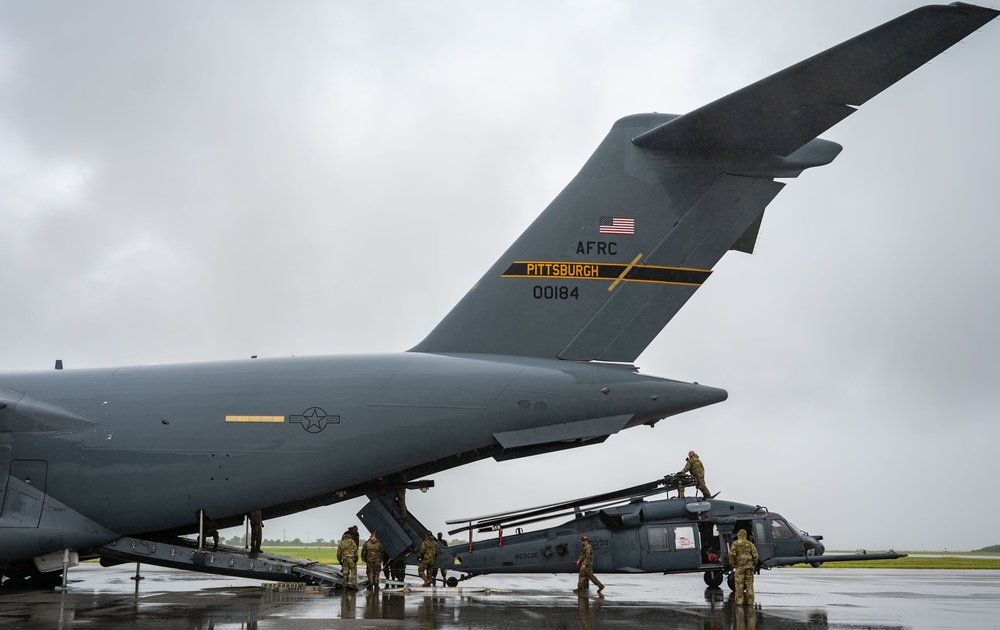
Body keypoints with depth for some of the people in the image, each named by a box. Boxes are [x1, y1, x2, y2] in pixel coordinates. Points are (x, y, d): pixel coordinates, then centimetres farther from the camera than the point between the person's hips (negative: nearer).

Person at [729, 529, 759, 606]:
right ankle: (750, 601, 8)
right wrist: (754, 564, 13)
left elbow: (732, 554, -12)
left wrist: (732, 564, -1)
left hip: (739, 566, -3)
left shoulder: (735, 544, -2)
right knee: (749, 584, 7)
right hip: (749, 566, 3)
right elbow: (755, 555, 2)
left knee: (739, 584, 0)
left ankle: (739, 601, -3)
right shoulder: (750, 544, 7)